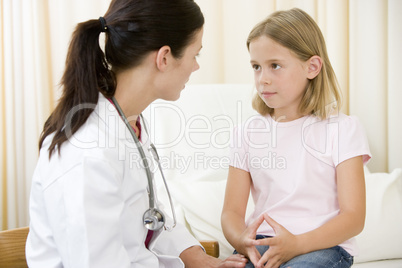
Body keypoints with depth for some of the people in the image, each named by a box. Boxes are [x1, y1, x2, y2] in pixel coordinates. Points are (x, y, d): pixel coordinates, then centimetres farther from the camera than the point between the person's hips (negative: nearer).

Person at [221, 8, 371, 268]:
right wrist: (243, 241, -18)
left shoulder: (342, 128, 1)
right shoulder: (247, 132, 11)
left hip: (324, 244, -2)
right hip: (262, 242, 2)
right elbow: (232, 211, 6)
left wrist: (297, 244, -21)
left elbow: (353, 217, -6)